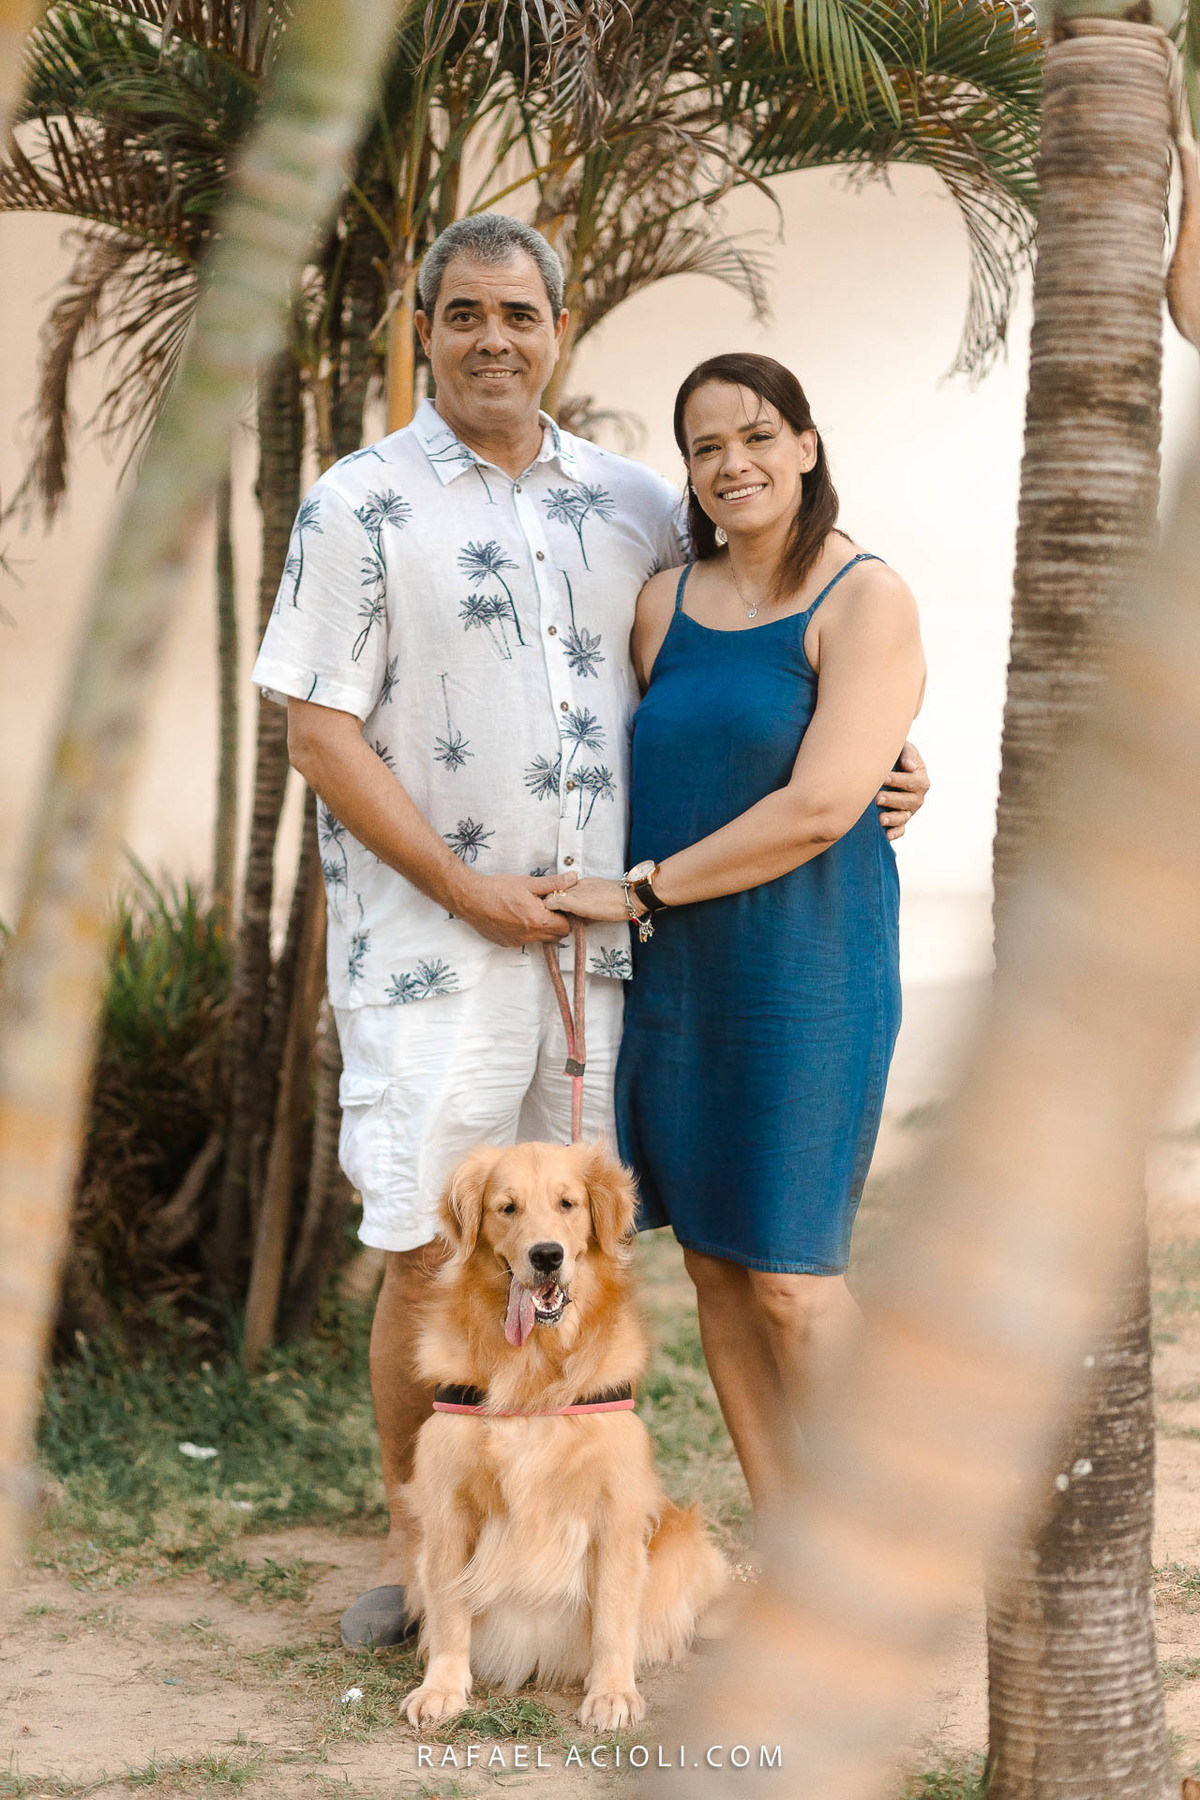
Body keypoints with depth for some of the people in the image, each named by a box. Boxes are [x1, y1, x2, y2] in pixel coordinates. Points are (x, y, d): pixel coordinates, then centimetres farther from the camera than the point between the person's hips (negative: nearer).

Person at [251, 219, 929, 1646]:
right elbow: (319, 733, -7)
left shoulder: (634, 506, 10)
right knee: (427, 1255, -4)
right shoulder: (363, 505, -3)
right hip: (429, 946, -4)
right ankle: (411, 1532, 15)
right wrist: (469, 889, -13)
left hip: (597, 936, 4)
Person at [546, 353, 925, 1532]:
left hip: (804, 968, -6)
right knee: (712, 1265, 8)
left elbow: (820, 807, -17)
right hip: (672, 970, 6)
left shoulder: (865, 599, -9)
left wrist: (643, 889, -13)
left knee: (789, 1275, -5)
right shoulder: (663, 604, 10)